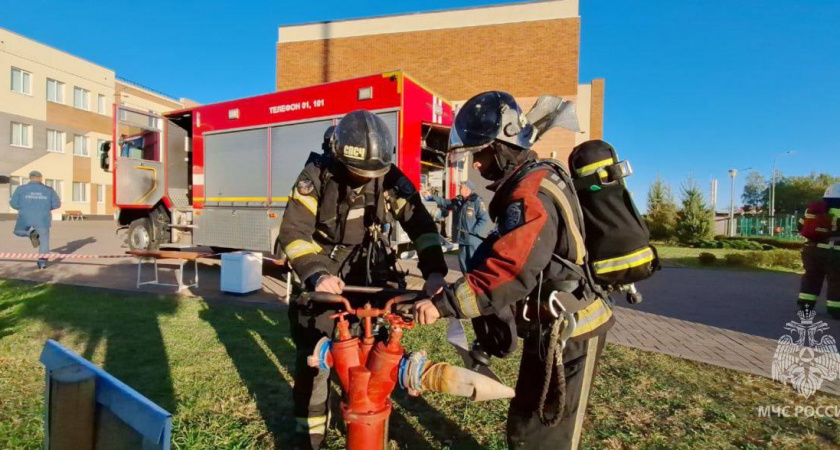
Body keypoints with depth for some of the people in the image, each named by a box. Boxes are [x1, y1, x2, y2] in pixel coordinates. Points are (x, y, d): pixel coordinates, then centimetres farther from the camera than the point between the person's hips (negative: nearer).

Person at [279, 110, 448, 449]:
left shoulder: (390, 178, -12)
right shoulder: (317, 175, -17)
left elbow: (419, 223, -15)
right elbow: (293, 231, -22)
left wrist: (434, 271, -30)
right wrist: (317, 274, -39)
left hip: (370, 269, 2)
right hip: (325, 269, -1)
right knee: (313, 354, 0)